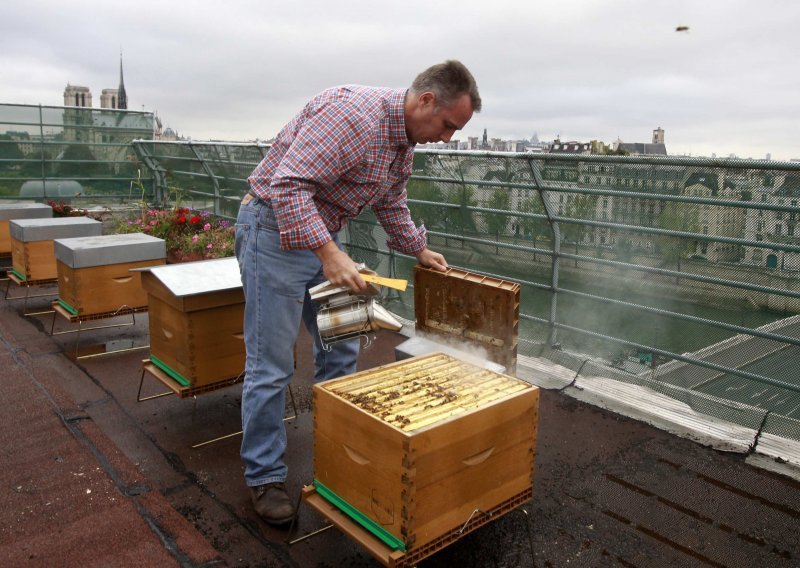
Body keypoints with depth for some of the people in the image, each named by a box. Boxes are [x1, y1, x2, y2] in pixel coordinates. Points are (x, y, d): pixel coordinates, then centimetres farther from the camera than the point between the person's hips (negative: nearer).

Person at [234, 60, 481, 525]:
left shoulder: (406, 141, 5)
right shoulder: (355, 115, -26)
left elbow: (392, 205, 21)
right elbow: (288, 184, -32)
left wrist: (420, 250, 23)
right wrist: (329, 254, -38)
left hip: (324, 233, 9)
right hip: (275, 227, -9)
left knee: (341, 350, 13)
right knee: (271, 365, -3)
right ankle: (264, 476, 14)